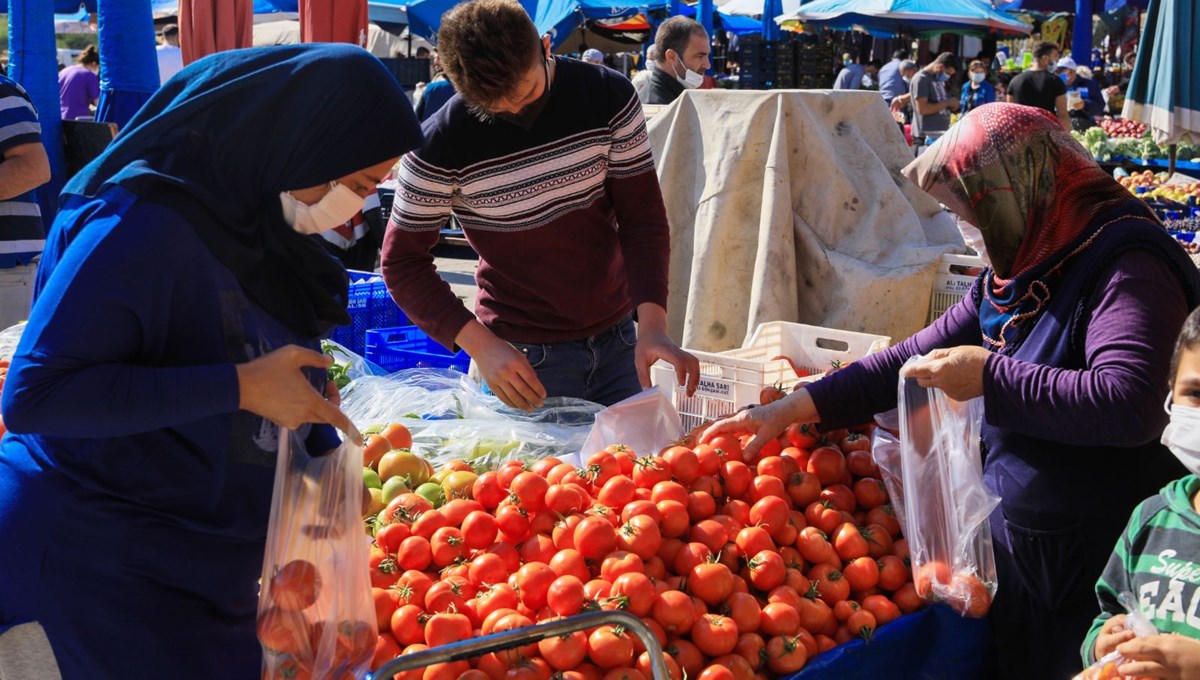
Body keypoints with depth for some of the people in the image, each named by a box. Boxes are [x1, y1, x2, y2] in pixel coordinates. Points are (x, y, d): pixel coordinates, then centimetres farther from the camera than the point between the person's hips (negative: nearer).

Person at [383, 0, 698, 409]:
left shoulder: (608, 96, -10)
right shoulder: (442, 143, -17)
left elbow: (642, 215, -7)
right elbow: (402, 261, -9)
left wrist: (652, 324, -21)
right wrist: (480, 345, -21)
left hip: (618, 339, 3)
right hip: (525, 357, -3)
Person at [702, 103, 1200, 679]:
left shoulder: (1124, 264, -19)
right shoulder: (1013, 273, 8)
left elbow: (1130, 403, -34)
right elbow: (917, 360, 11)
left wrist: (992, 377, -24)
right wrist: (792, 409, 4)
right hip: (1016, 544, 8)